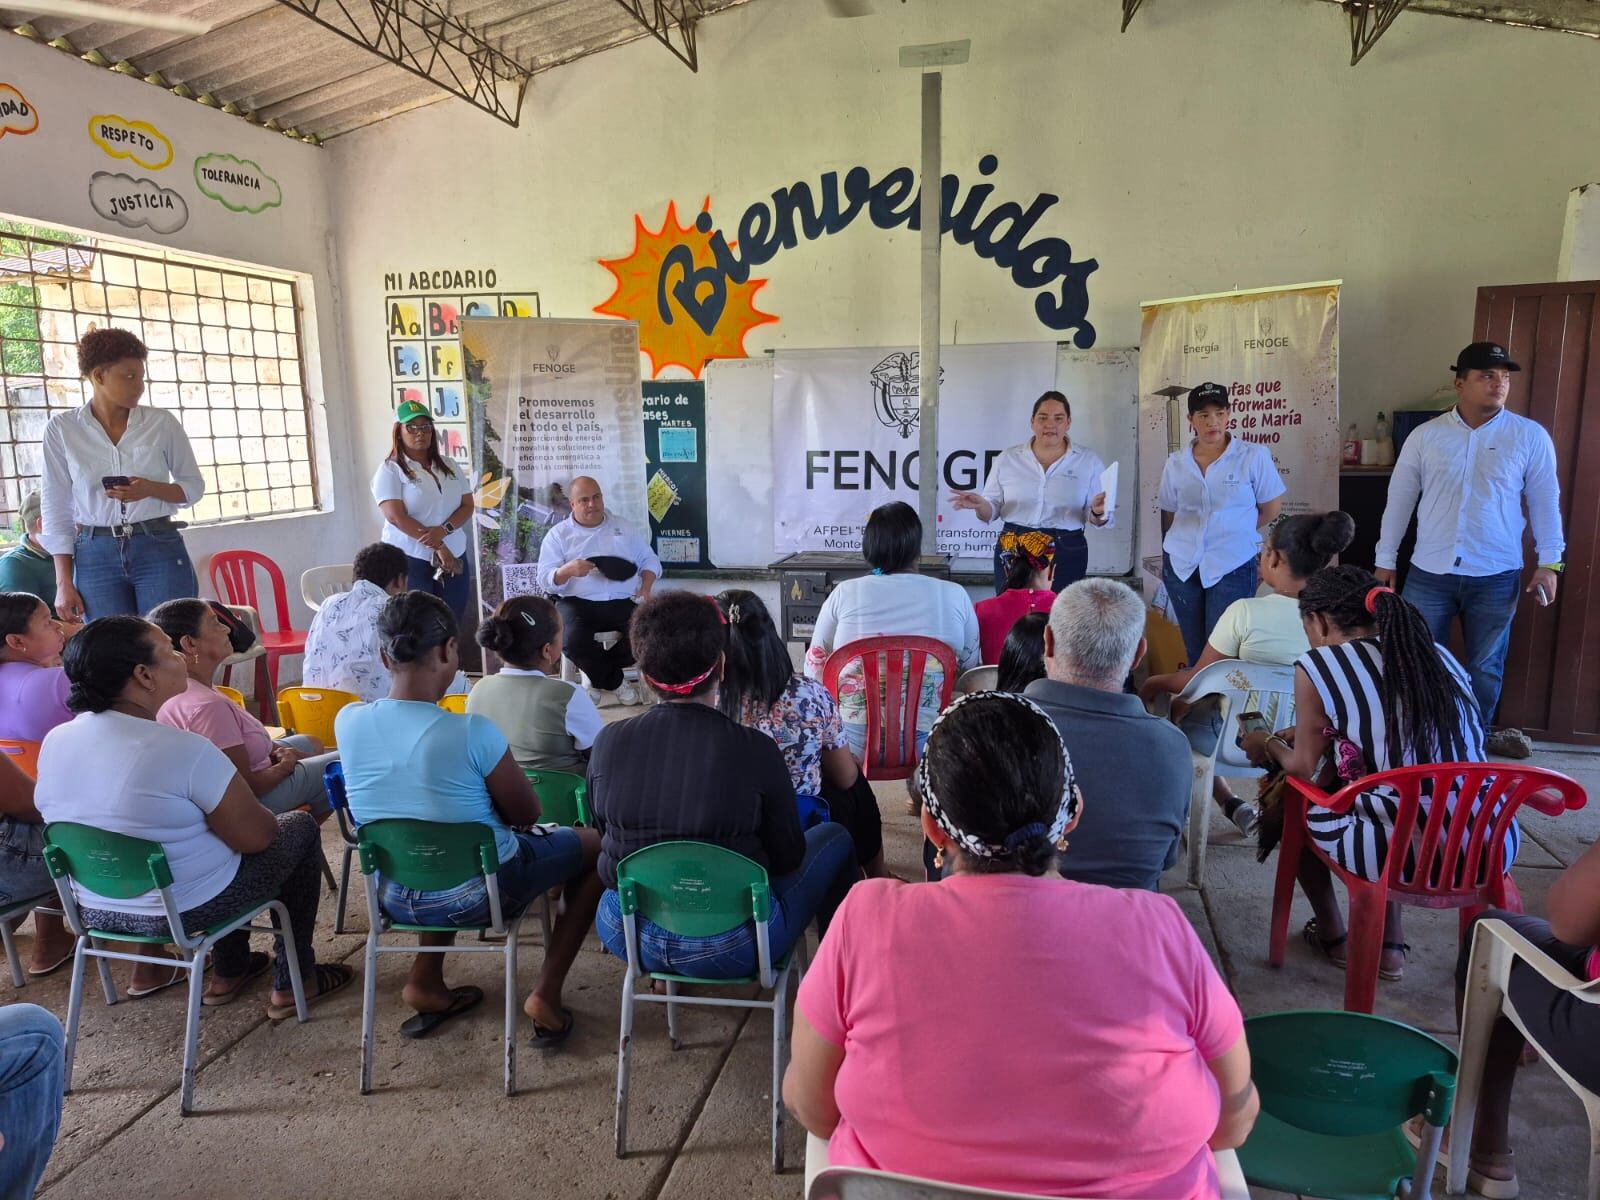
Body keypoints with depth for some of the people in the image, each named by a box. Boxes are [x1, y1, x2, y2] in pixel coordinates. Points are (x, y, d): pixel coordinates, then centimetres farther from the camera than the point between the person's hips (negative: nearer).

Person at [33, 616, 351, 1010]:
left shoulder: (54, 741, -6)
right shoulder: (182, 749, -28)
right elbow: (255, 837, -21)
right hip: (186, 912, -7)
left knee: (224, 816, 29)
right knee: (301, 828, 14)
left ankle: (229, 972, 36)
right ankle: (293, 983, 20)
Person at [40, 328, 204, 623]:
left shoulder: (161, 422, 2)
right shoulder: (61, 429, 2)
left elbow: (194, 486, 10)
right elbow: (56, 507, 5)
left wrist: (151, 489, -12)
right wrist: (63, 583, 2)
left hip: (160, 551, 0)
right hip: (96, 556, 0)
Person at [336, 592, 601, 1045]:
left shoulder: (348, 721, -13)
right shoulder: (473, 733, -28)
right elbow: (527, 814, -13)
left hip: (393, 897, 6)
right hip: (478, 894, -5)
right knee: (596, 843, 16)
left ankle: (425, 979, 25)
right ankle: (546, 994, 11)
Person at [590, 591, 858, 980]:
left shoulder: (607, 743, -11)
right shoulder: (756, 750, -20)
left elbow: (606, 836, 6)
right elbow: (787, 858, -8)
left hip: (625, 936, 4)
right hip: (729, 948, -3)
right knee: (834, 837, 18)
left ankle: (663, 974, 43)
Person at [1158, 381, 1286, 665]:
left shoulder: (1254, 456, -4)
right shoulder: (1176, 462, 5)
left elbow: (1270, 508, 3)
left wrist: (1233, 533, 8)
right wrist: (1166, 558, 10)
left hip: (1232, 567, -3)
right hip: (1181, 566, 3)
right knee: (1194, 651, 11)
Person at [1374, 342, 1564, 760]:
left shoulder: (1530, 437, 0)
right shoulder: (1425, 436, 0)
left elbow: (1545, 503, 4)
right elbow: (1399, 501, 4)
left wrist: (1549, 563, -2)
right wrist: (1385, 562, 4)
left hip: (1496, 577, 0)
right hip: (1429, 573, 0)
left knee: (1486, 667, 12)